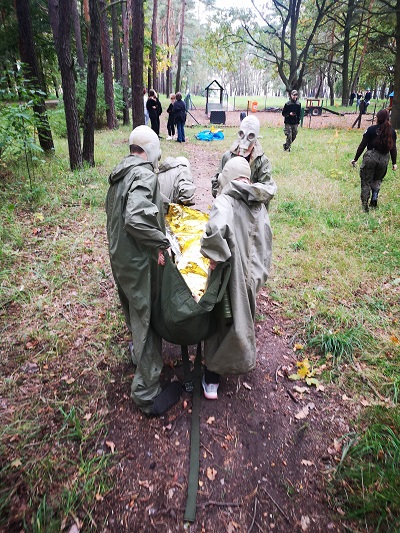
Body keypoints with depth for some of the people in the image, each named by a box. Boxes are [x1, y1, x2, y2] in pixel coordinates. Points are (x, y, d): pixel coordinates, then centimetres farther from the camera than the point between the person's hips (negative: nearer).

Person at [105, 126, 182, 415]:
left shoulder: (120, 172, 9)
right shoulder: (144, 175, -21)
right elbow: (136, 218, -35)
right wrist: (162, 243, -23)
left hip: (120, 256, 9)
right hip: (139, 261, -9)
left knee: (135, 312, 28)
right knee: (148, 319, 1)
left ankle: (139, 353, 52)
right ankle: (147, 392, 14)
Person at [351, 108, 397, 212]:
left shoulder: (371, 129, -7)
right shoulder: (392, 131, 2)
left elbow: (362, 145, -6)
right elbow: (393, 148, 5)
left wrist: (355, 159, 2)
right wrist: (394, 163, 13)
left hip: (370, 157, -3)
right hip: (384, 159, 3)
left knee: (366, 182, 6)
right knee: (377, 180, 24)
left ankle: (365, 205, 5)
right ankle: (374, 199, 9)